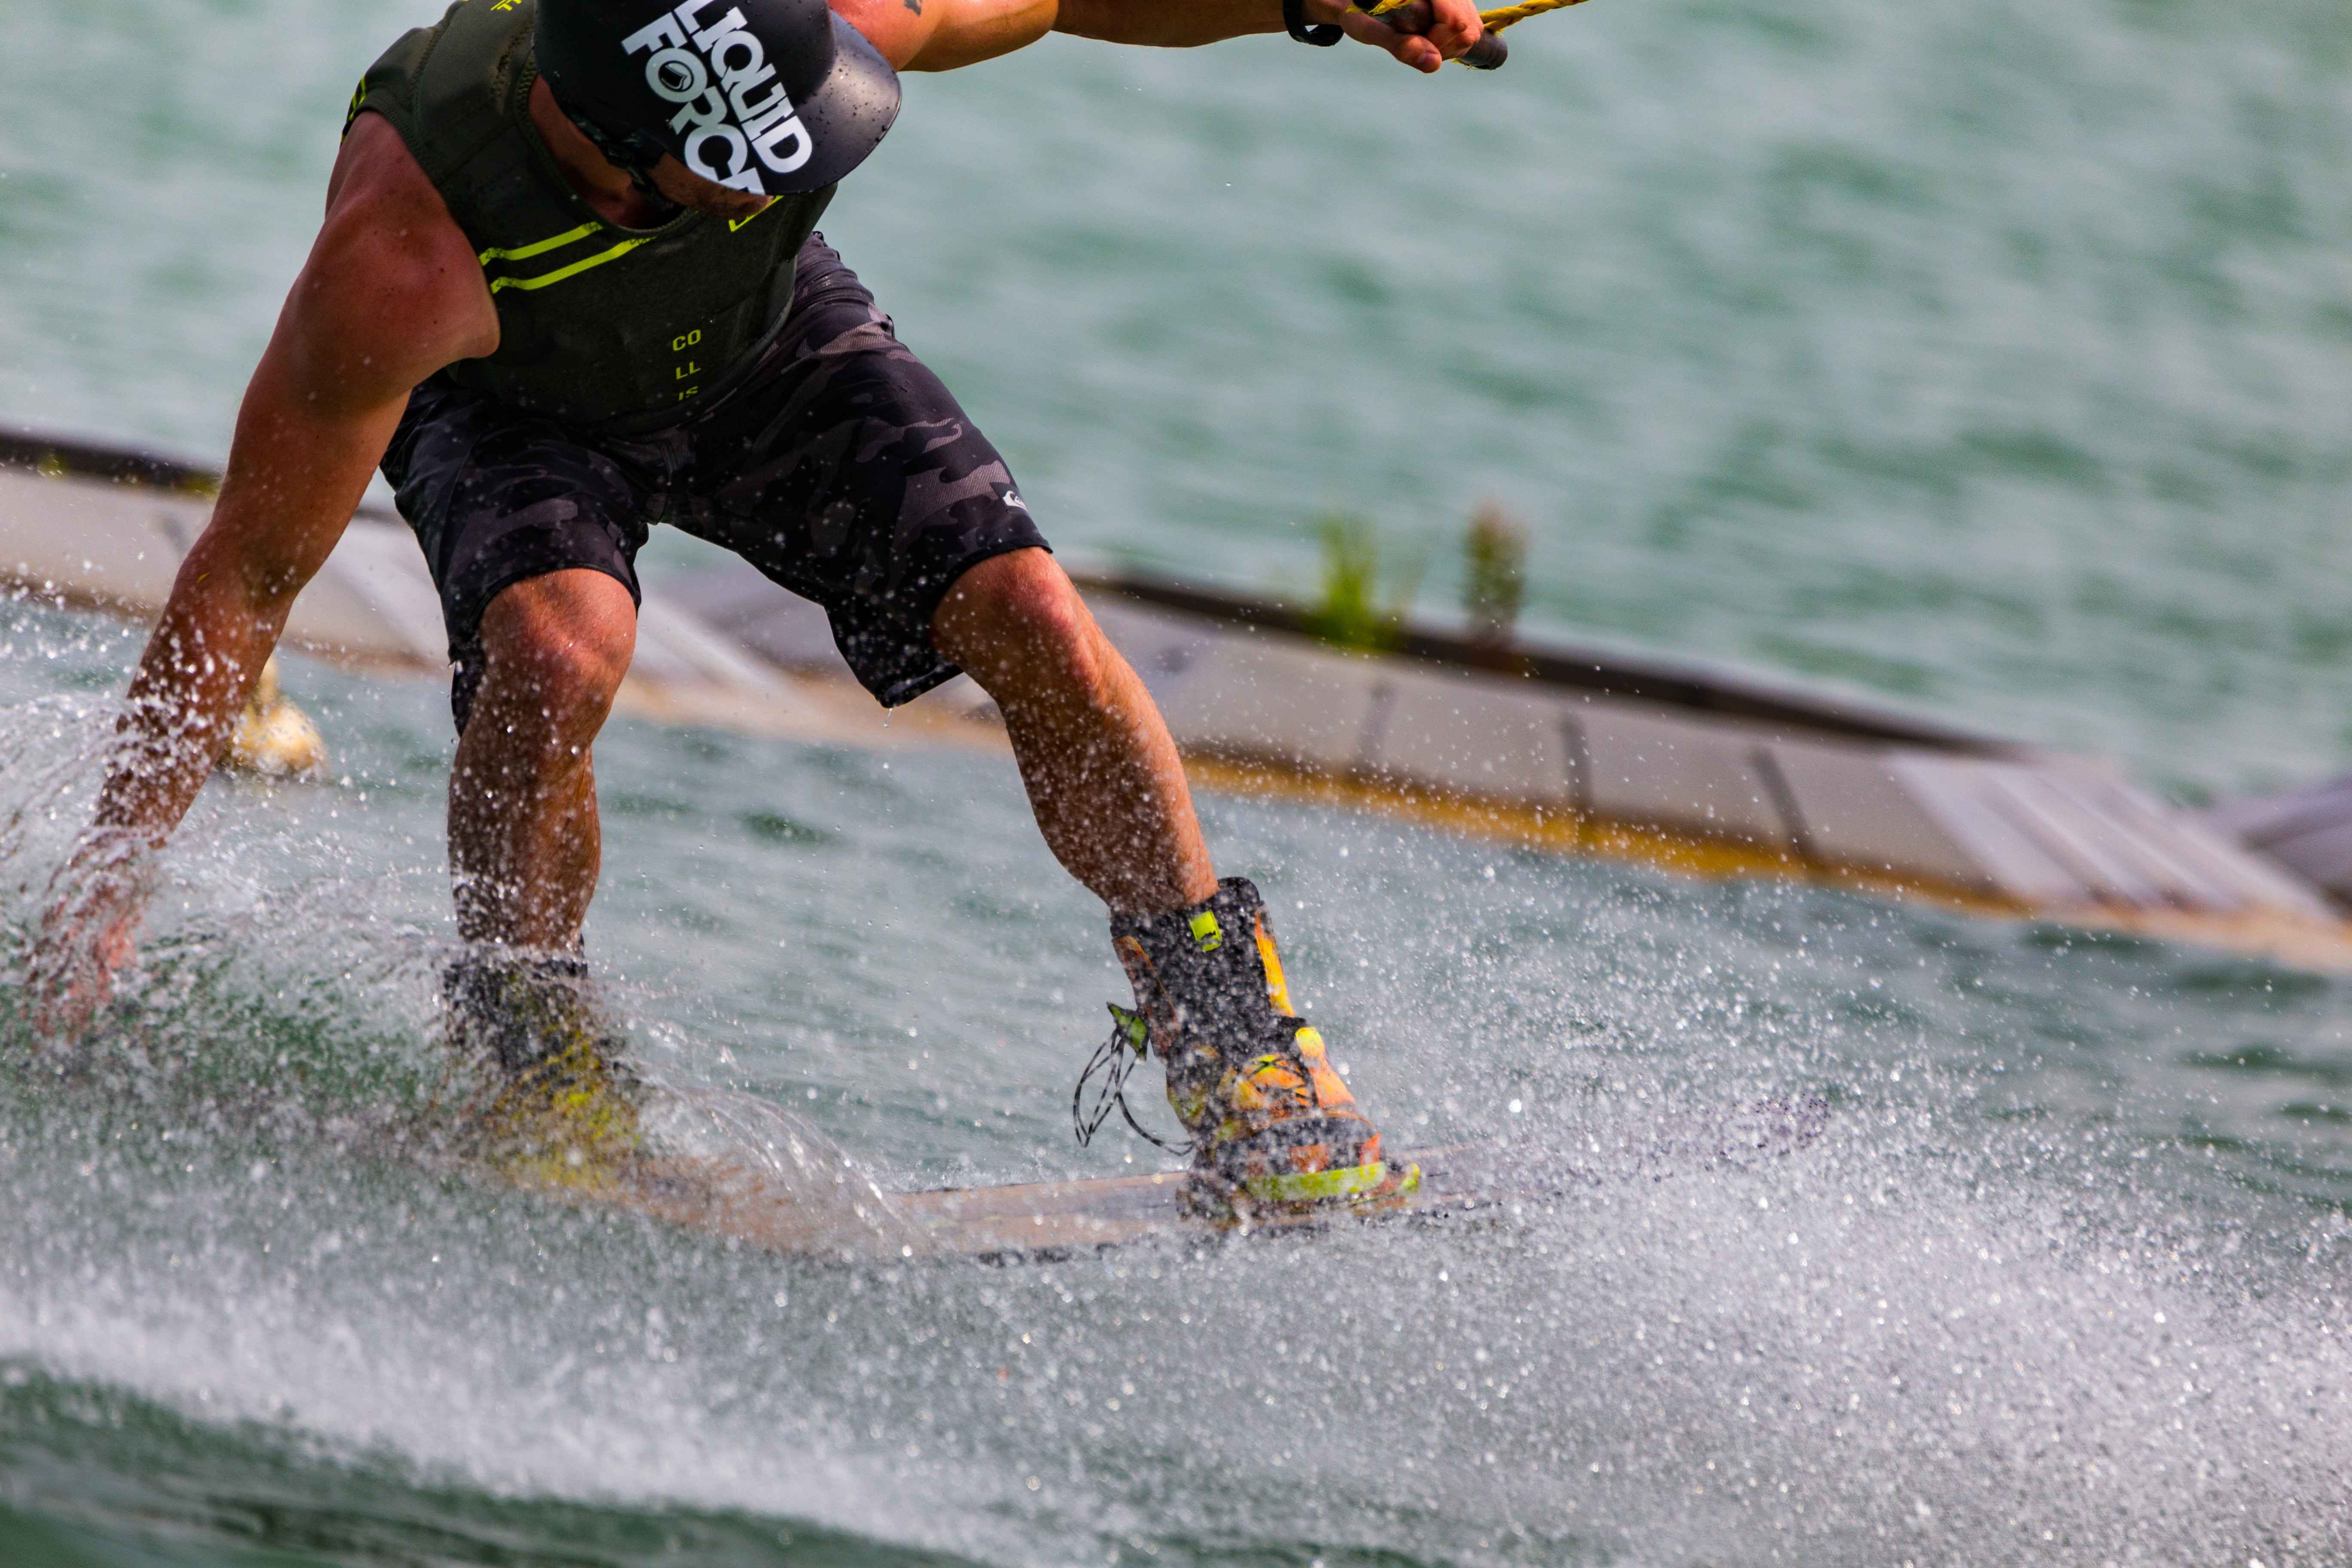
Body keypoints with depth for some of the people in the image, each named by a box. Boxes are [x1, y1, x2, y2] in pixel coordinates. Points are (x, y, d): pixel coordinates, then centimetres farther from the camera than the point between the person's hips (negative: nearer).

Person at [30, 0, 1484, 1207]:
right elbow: (252, 569, -35)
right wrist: (112, 870, -34)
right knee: (559, 645, -33)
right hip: (507, 395, -3)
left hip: (764, 339, 3)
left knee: (1029, 620, -15)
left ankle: (1242, 1058, 2)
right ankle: (537, 1072, -9)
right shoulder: (401, 260, -43)